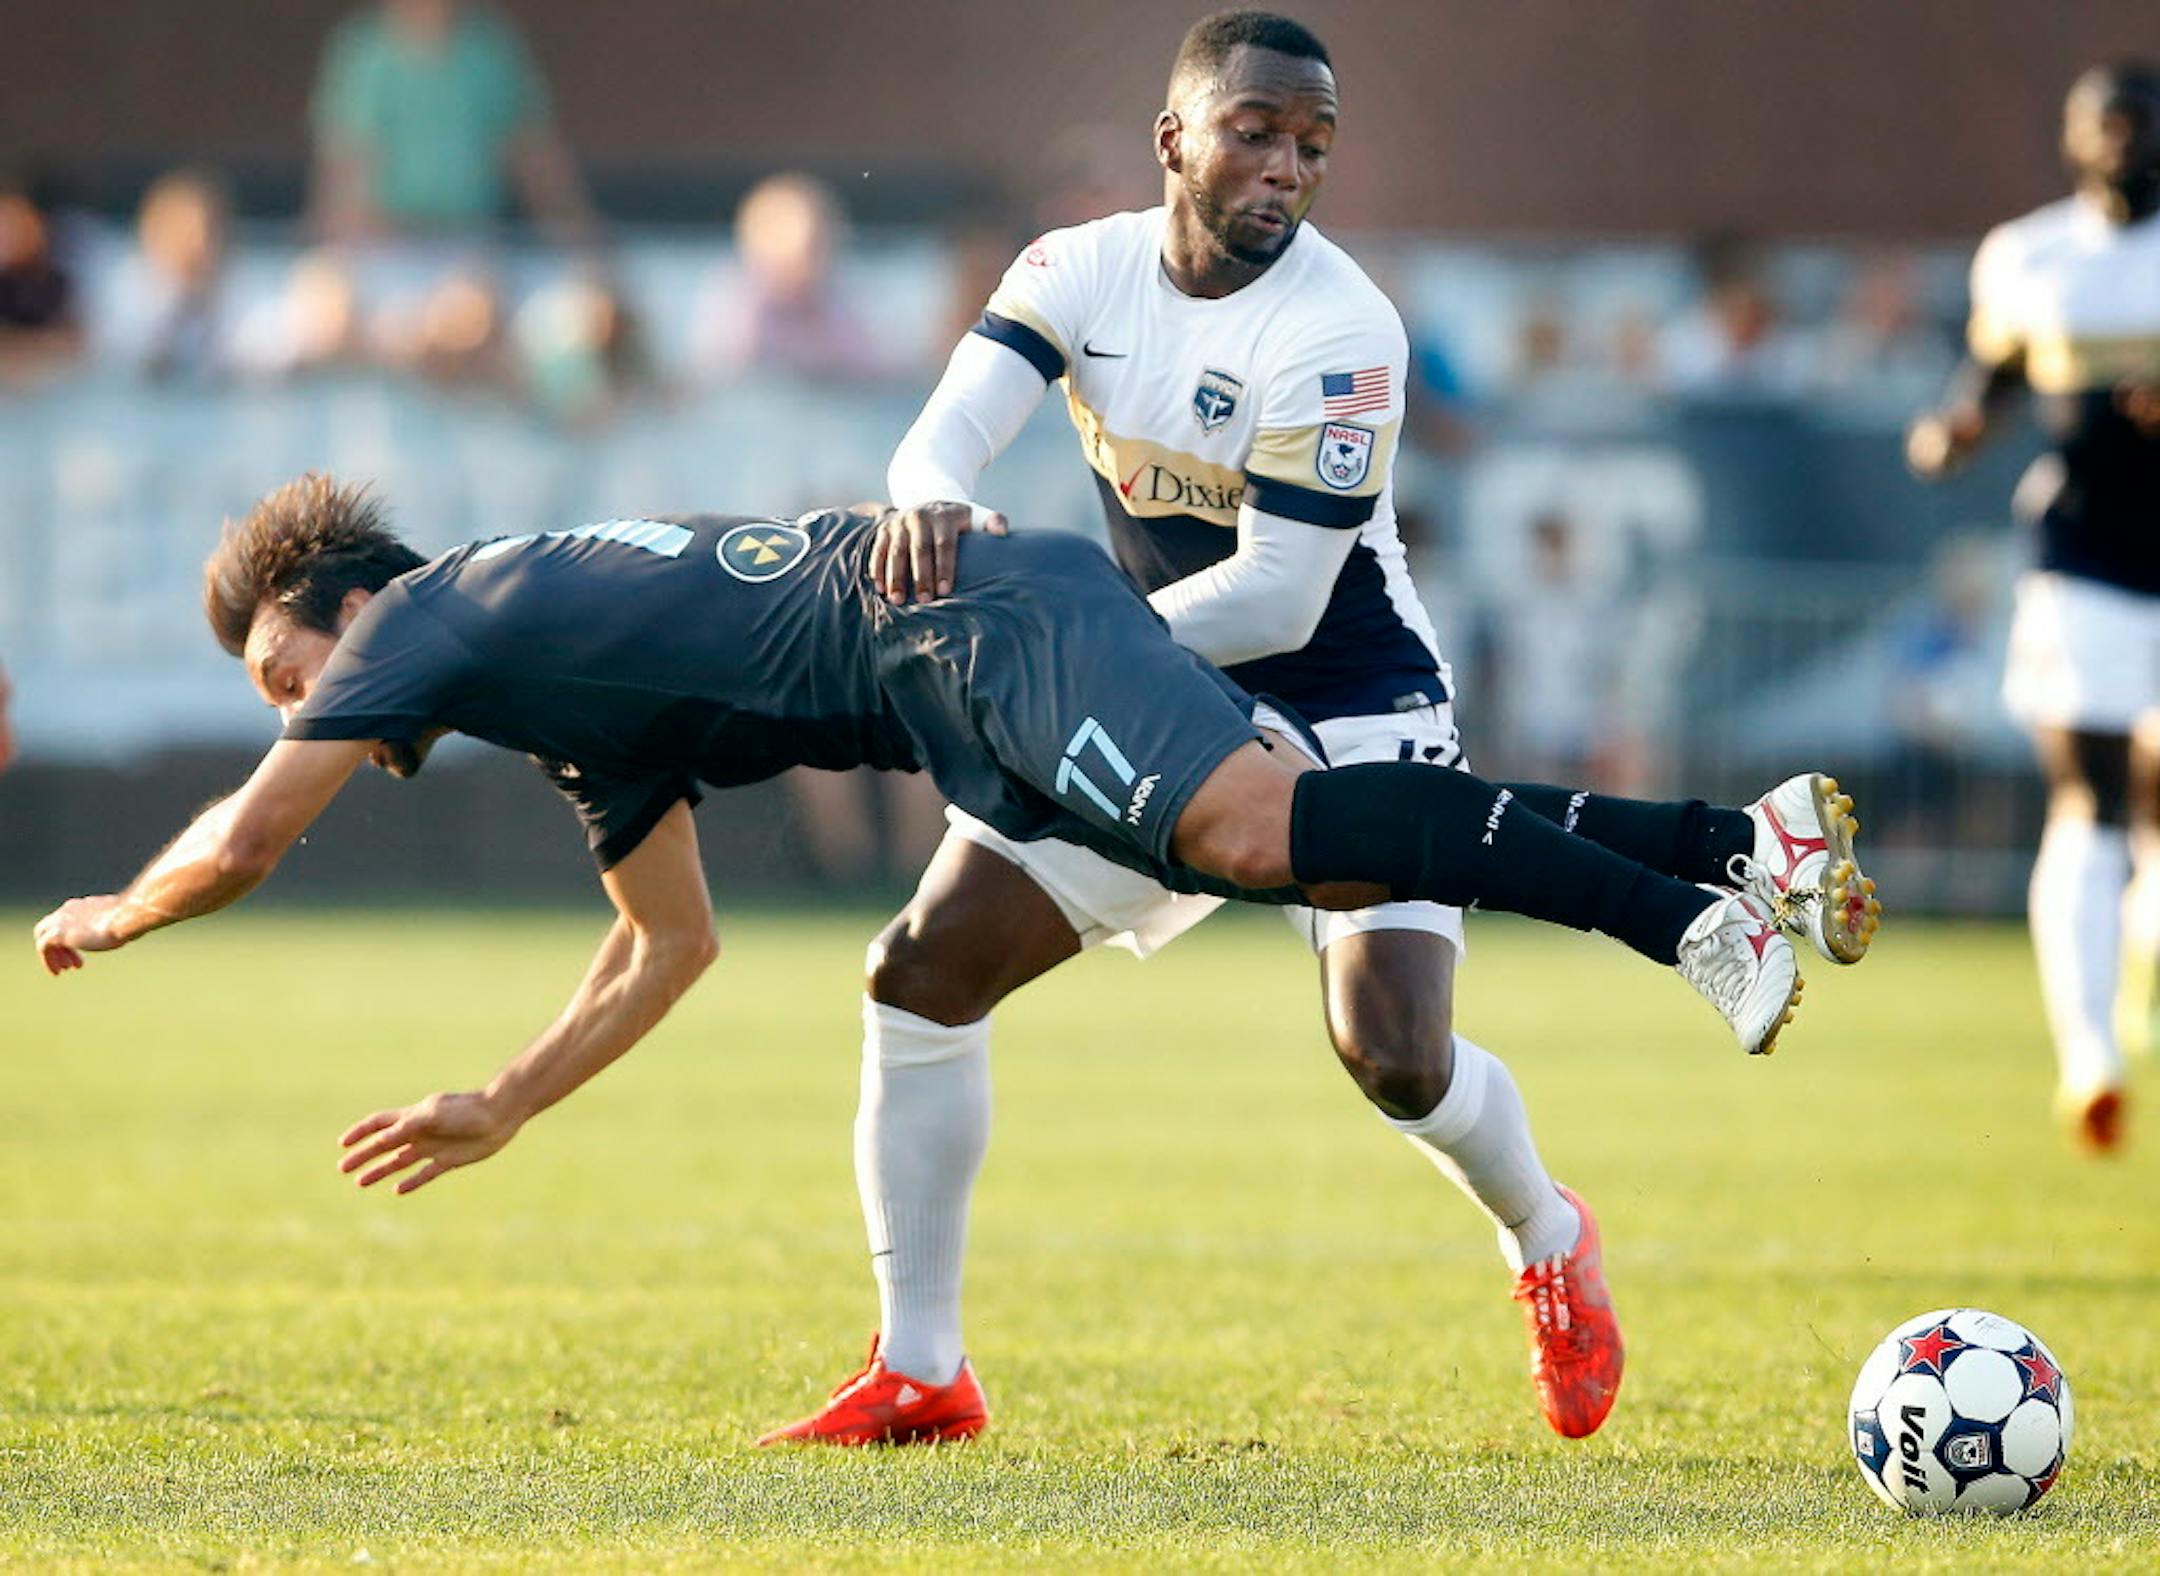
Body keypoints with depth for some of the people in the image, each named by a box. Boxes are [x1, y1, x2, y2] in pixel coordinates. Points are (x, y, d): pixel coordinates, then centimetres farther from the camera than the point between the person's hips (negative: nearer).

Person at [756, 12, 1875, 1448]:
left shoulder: (1336, 332, -24)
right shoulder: (1082, 271, -6)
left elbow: (1277, 598, -26)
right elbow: (950, 426, -20)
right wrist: (936, 504, -44)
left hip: (1351, 712, -5)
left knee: (1396, 1058, -20)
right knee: (921, 971, -5)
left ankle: (1548, 1239, 16)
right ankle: (919, 1374, 4)